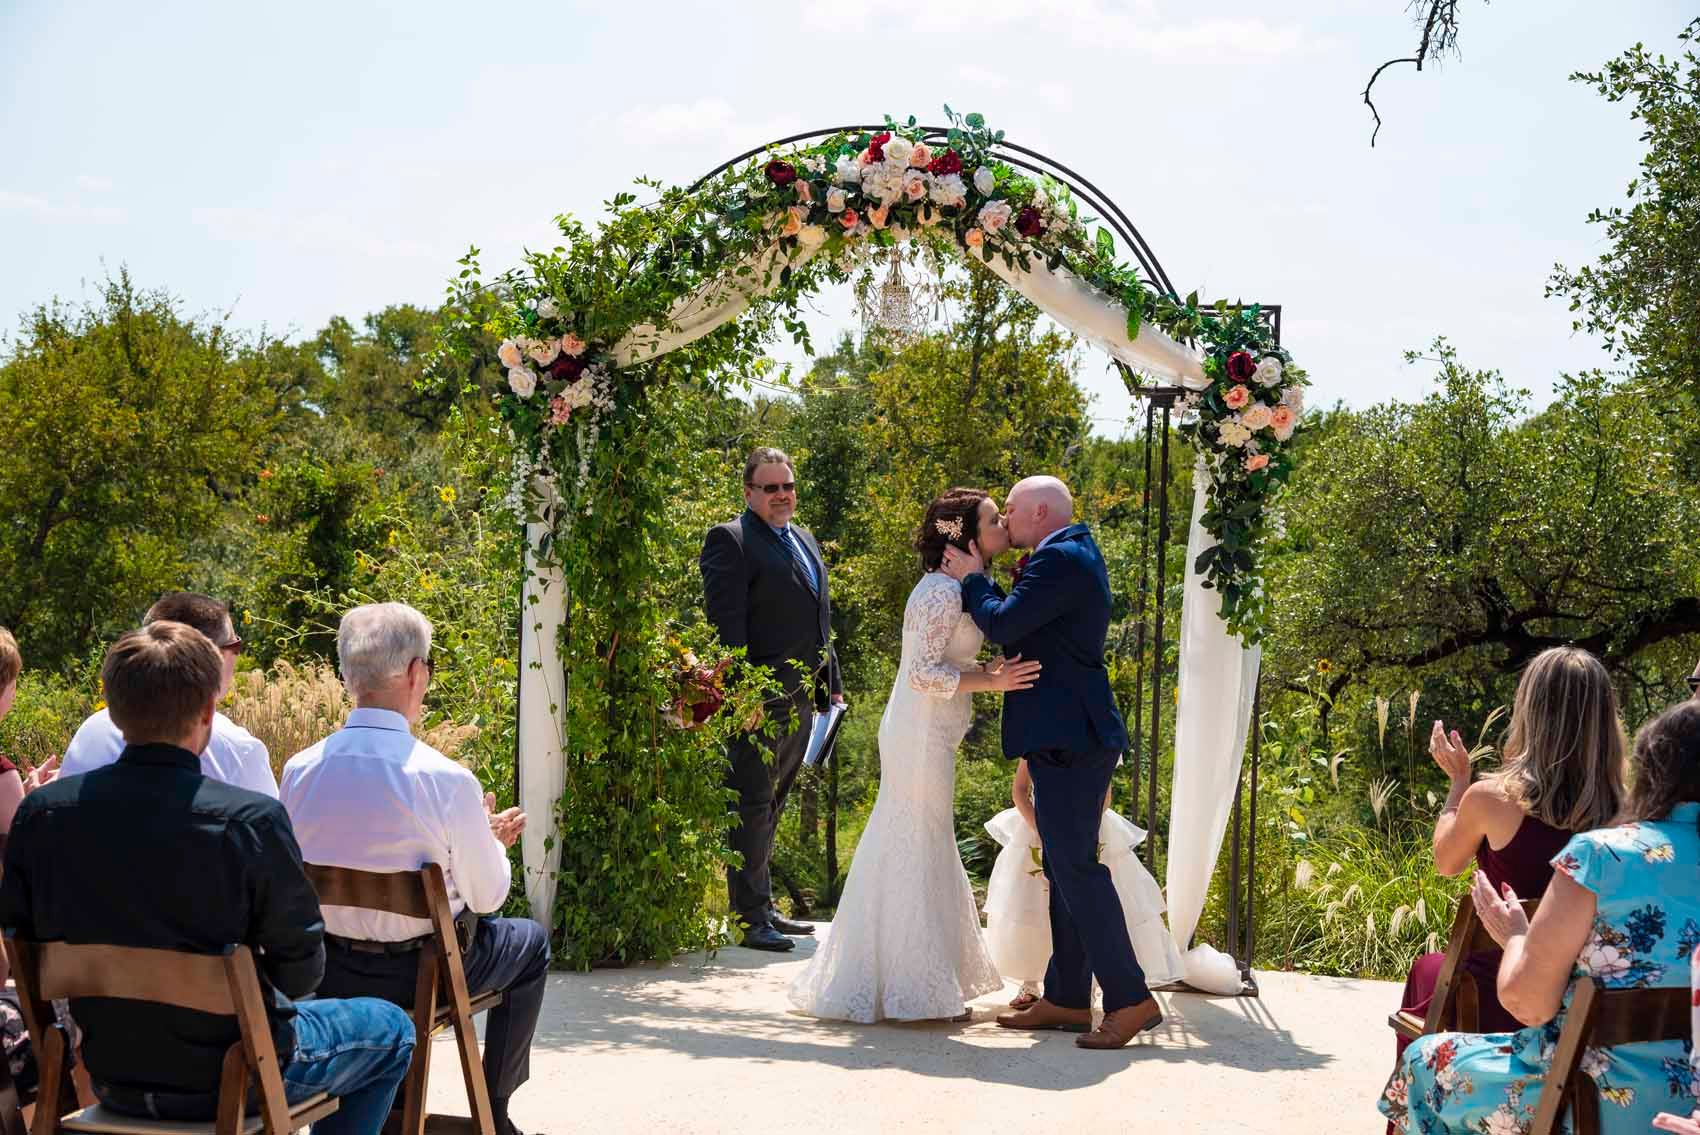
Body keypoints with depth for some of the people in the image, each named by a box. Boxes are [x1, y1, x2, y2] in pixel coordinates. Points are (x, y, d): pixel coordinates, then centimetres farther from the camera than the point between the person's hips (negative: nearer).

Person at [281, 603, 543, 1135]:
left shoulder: (299, 770, -8)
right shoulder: (448, 781, -22)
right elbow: (487, 895, -10)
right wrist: (493, 841, 13)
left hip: (328, 971, 5)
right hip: (418, 975, -5)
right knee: (530, 940, 24)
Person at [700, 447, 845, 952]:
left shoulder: (805, 541, 20)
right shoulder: (729, 541, -7)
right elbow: (725, 624, -15)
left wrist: (832, 685, 19)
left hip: (801, 701, 8)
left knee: (770, 808, 15)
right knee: (753, 807, -5)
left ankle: (763, 906, 23)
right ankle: (750, 918, -1)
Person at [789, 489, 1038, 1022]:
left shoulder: (952, 588, 14)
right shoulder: (944, 592, -18)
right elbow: (925, 674, -23)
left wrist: (995, 671, 6)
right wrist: (993, 681, -22)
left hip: (922, 733, 10)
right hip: (922, 736, -10)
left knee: (900, 851, 16)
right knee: (921, 853, -3)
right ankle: (915, 991, 5)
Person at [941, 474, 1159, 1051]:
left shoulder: (1060, 559, -14)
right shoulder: (1076, 554, 19)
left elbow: (1002, 625, -19)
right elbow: (1023, 624, 23)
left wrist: (972, 578, -3)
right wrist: (979, 579, 14)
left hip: (1068, 739, -11)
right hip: (1069, 737, 11)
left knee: (1076, 867, -11)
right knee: (1066, 868, 13)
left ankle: (1130, 999, -10)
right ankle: (1066, 998, 18)